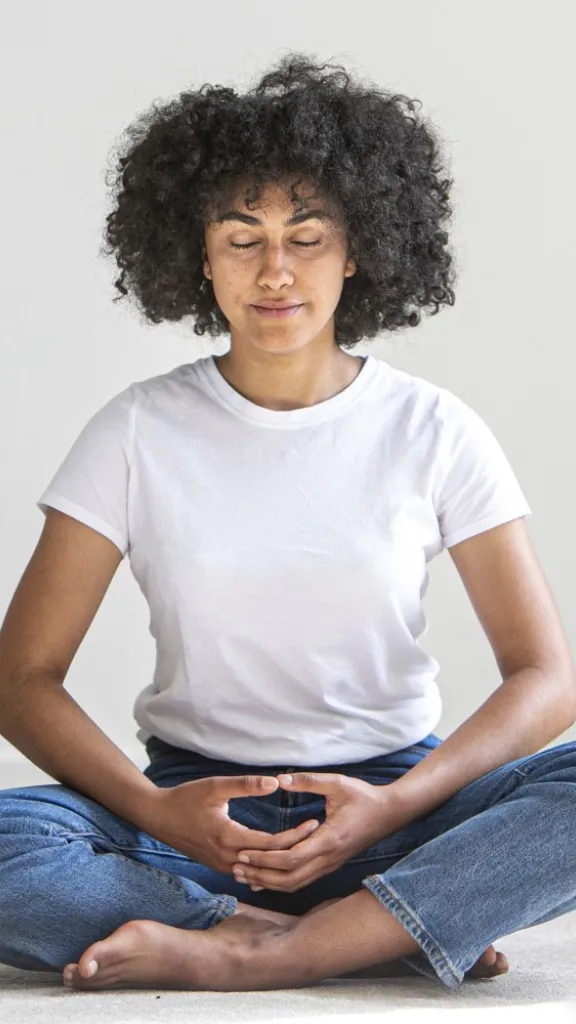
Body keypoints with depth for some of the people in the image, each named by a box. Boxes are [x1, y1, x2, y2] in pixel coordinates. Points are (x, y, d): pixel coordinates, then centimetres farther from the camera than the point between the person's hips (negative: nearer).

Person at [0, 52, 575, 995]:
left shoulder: (434, 432, 2)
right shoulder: (139, 434, 1)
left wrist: (394, 806, -18)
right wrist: (155, 811, -19)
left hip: (394, 804, 0)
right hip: (199, 808, 0)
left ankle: (230, 956, -29)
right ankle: (403, 935, -24)